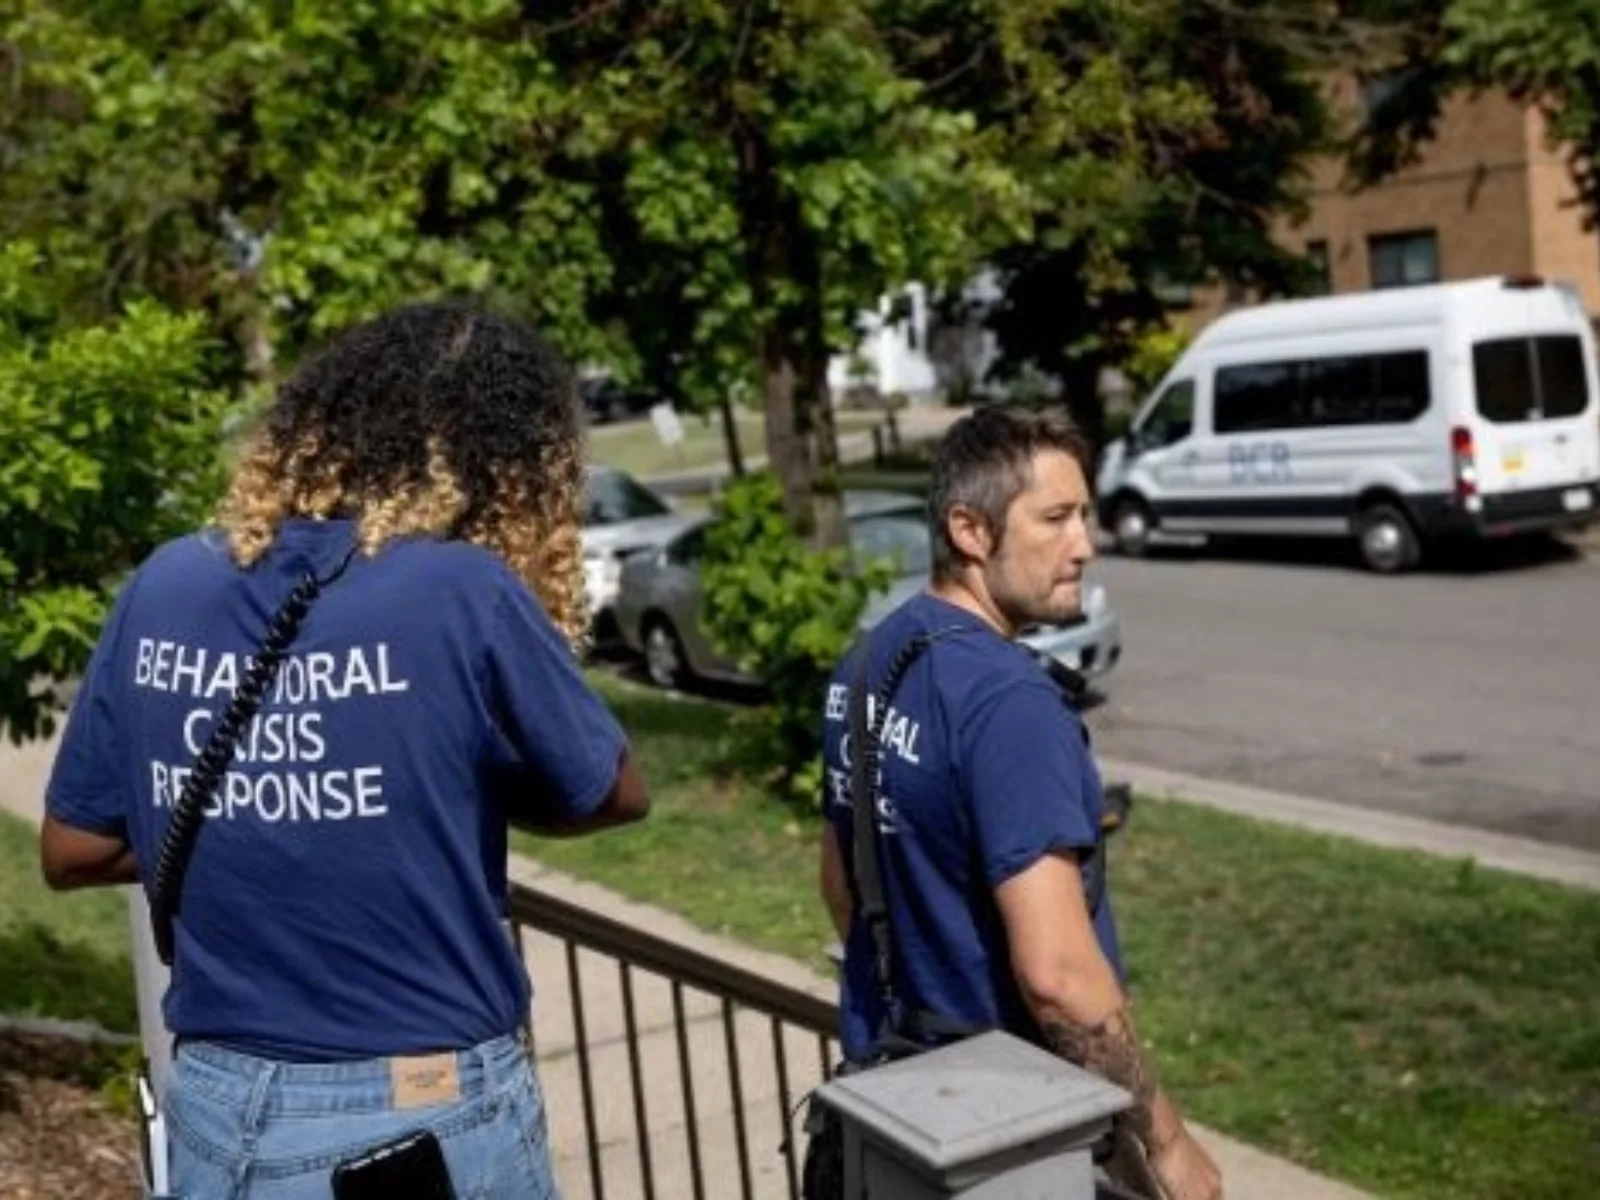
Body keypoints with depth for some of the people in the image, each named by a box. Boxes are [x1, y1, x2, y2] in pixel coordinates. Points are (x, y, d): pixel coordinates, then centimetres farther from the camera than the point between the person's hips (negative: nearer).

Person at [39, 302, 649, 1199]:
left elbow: (74, 851, 6)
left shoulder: (162, 588, -3)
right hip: (428, 1120, -4)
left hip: (219, 1104, 4)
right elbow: (616, 793, -2)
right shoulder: (465, 594, -17)